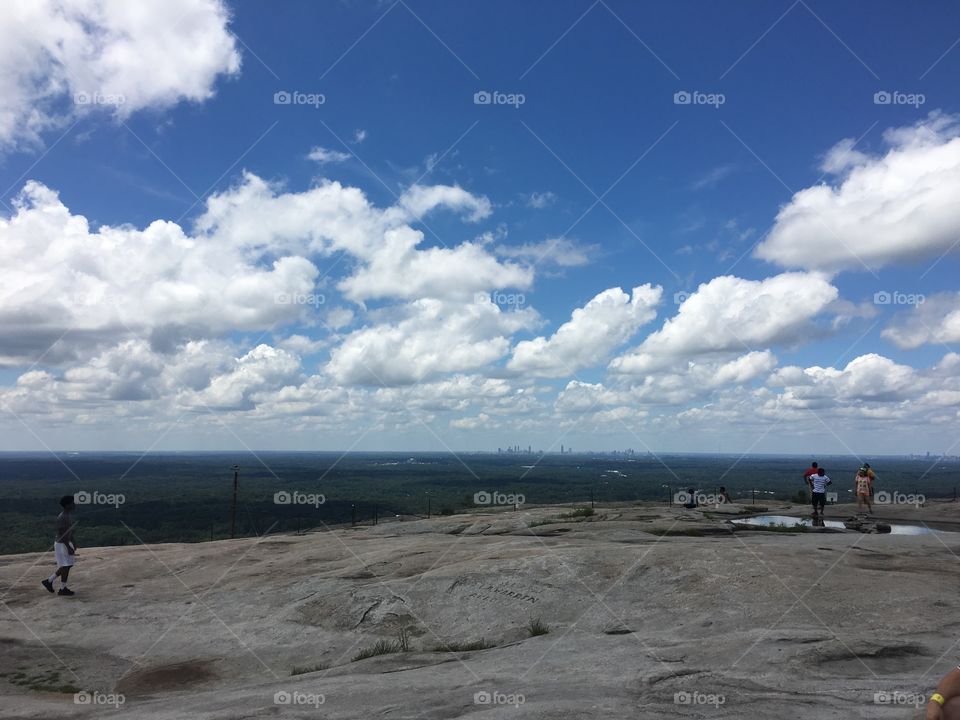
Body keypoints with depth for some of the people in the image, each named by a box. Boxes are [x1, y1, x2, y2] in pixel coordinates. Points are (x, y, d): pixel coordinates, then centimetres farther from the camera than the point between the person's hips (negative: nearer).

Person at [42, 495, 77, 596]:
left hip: (66, 543, 9)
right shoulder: (61, 518, -23)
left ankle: (49, 581, 26)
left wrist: (73, 543, 20)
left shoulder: (68, 516, 6)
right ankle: (63, 589, 12)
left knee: (68, 565, 14)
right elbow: (62, 534, -24)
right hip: (61, 545, -9)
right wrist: (69, 548, -23)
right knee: (66, 566, 0)